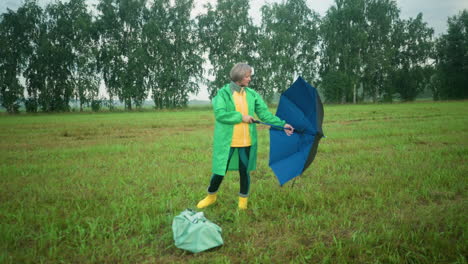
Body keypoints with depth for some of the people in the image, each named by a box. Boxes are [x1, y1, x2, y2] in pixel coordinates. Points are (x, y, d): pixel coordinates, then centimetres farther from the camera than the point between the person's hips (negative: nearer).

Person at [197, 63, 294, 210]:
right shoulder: (223, 93, -5)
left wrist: (282, 125, -7)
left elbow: (265, 114, 3)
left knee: (245, 172, 11)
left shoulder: (252, 95, 6)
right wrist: (241, 117, -17)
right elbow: (219, 114, -16)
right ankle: (211, 196, 31)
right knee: (220, 172, 5)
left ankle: (243, 201, 30)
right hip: (227, 141, -3)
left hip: (247, 142, 3)